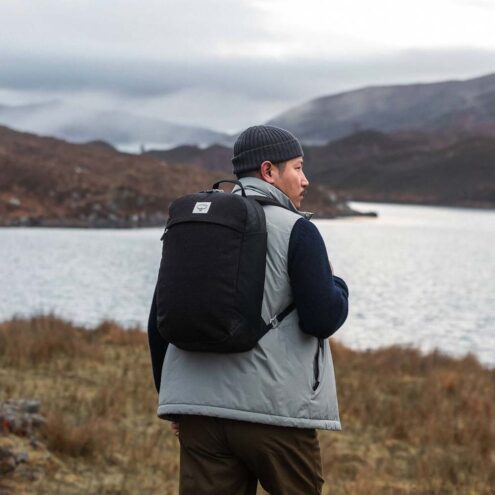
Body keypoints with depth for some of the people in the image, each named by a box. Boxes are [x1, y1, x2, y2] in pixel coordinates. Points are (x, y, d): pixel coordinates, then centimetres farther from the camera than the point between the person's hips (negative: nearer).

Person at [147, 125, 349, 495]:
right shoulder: (296, 230, -6)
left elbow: (161, 321, 14)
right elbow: (323, 318, -13)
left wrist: (171, 396, 23)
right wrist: (336, 286, 9)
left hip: (201, 409, 5)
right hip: (277, 410, -5)